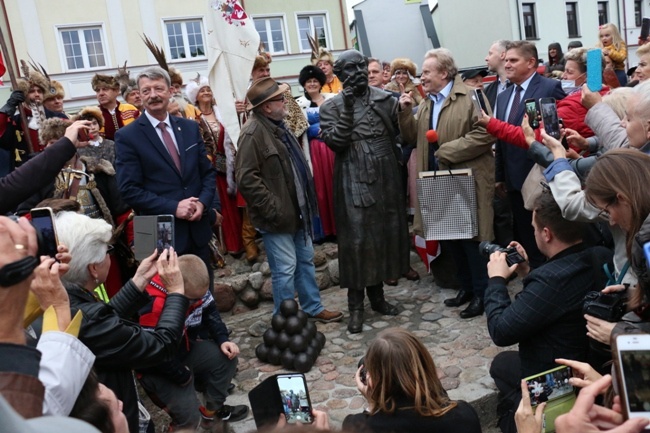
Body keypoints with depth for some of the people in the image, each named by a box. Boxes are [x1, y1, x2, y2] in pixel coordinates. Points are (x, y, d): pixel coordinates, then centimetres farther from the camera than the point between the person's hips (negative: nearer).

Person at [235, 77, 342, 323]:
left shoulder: (278, 126, 12)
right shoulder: (253, 133, -18)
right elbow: (246, 179, -23)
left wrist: (307, 200, 17)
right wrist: (273, 210, -21)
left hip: (297, 210, 9)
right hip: (279, 216, -9)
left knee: (306, 261, 18)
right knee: (285, 270, 0)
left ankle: (313, 308, 32)